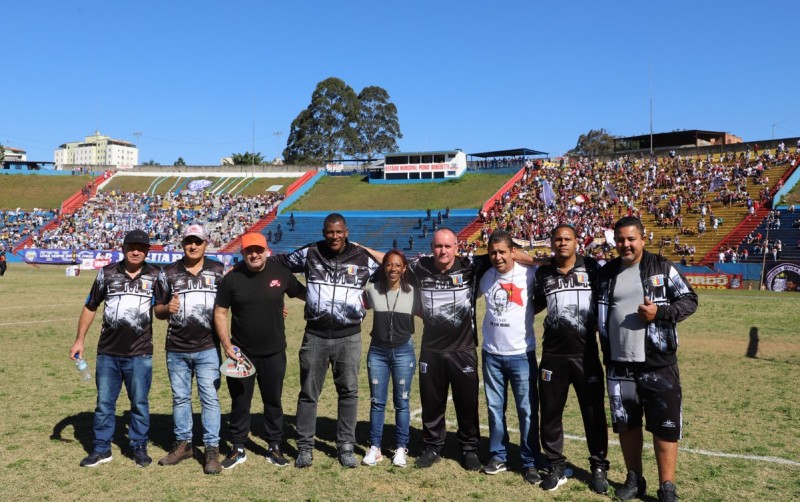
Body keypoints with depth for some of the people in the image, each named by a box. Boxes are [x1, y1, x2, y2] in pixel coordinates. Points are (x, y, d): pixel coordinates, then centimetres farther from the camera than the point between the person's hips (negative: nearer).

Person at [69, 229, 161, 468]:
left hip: (140, 353, -1)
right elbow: (90, 307, 10)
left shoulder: (156, 275, 1)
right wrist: (79, 339, 9)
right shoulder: (107, 273, 3)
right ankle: (101, 448, 23)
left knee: (140, 402, 6)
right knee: (104, 402, 10)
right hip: (108, 352, 2)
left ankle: (139, 446, 21)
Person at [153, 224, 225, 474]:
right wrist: (167, 308, -13)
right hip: (176, 349, 2)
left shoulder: (219, 271, 2)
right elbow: (157, 310, 9)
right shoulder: (169, 273, 6)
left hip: (208, 348, -2)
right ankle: (183, 444, 28)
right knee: (180, 398, 13)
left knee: (210, 398, -2)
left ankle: (212, 449, 6)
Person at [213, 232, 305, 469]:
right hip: (241, 352, -1)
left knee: (273, 401, 12)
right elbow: (220, 312, -2)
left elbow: (305, 294, 8)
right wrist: (226, 344, -10)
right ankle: (238, 448, 24)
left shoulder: (280, 272, -5)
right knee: (240, 401, 9)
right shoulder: (232, 278, -7)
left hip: (274, 352, 1)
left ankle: (275, 448, 25)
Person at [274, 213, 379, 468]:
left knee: (349, 391, 7)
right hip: (315, 334, 0)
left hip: (348, 336, 0)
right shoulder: (309, 253, 1)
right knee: (308, 392, 7)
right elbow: (279, 263, 16)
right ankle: (305, 446, 20)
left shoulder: (363, 258, -1)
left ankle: (346, 446, 20)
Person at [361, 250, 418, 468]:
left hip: (404, 351, -1)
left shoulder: (412, 293, -5)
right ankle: (375, 448, 17)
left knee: (401, 402, 6)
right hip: (377, 351, 1)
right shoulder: (372, 289, -3)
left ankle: (401, 448, 18)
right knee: (377, 401, 6)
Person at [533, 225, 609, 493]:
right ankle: (556, 466, 25)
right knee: (550, 412, 9)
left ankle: (599, 466, 25)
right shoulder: (543, 273, 3)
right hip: (553, 354, 2)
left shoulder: (592, 268, -3)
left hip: (586, 353, -2)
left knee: (593, 412, 8)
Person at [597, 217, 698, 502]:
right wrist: (604, 351, 8)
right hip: (619, 365, 4)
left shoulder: (662, 268, -3)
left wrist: (660, 312, -17)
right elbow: (598, 312, 17)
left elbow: (689, 300, -2)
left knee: (665, 426, 2)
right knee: (625, 424, 14)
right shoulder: (606, 273, 7)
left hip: (658, 364, -3)